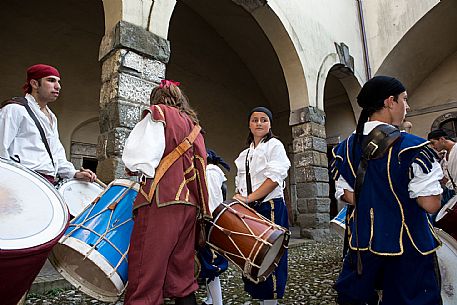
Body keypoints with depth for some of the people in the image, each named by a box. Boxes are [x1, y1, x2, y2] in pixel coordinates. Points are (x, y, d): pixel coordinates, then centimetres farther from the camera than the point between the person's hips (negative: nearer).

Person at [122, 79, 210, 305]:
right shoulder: (193, 126, 24)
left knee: (146, 277, -5)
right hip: (188, 204, 7)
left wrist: (137, 169, 15)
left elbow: (136, 156, -4)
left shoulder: (157, 114, 6)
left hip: (161, 201, -7)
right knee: (182, 276, 13)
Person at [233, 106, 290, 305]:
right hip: (249, 211, 6)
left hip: (270, 208, -6)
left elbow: (274, 178, -14)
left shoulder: (275, 145, 0)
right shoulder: (245, 154, 18)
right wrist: (239, 199, 2)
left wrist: (249, 198, -18)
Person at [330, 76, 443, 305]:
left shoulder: (345, 148, -3)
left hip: (362, 242, 4)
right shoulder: (412, 148, -18)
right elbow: (430, 205, -16)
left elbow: (350, 197, 1)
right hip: (407, 247, -4)